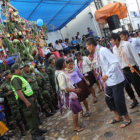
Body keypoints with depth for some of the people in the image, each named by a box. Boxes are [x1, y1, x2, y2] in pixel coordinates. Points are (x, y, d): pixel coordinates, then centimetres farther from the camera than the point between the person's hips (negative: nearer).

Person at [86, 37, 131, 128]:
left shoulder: (103, 50, -20)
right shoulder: (96, 54, 7)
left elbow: (115, 63, -28)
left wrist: (107, 75, -35)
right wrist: (104, 77, 18)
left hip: (116, 80, -9)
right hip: (109, 81, 9)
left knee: (118, 100, 2)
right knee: (108, 99, 17)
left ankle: (127, 119, 25)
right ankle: (118, 117, 37)